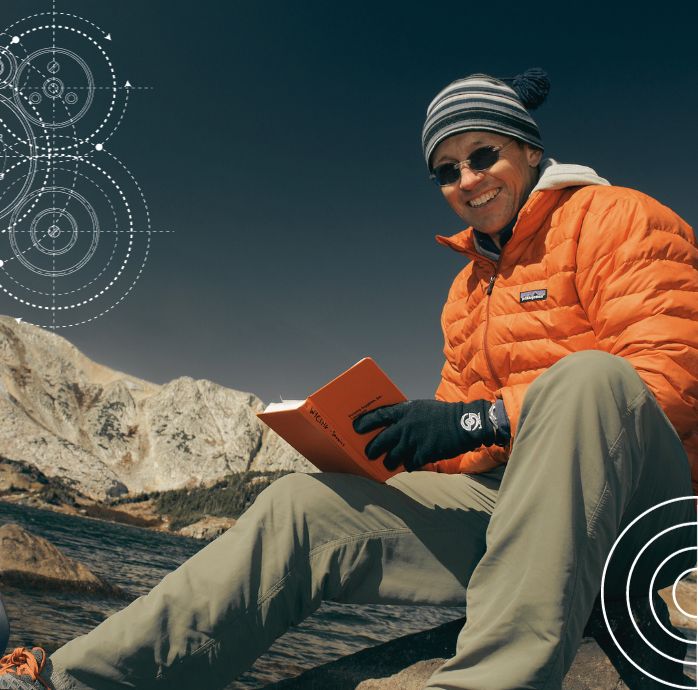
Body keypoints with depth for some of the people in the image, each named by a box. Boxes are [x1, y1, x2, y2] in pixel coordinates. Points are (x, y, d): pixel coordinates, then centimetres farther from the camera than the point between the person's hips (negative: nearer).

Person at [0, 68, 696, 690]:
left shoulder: (616, 219, -1)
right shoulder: (469, 286, 20)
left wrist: (479, 419, -22)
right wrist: (405, 447, -7)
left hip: (638, 504, -4)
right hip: (500, 497, 5)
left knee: (585, 377, -36)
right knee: (303, 504, -13)